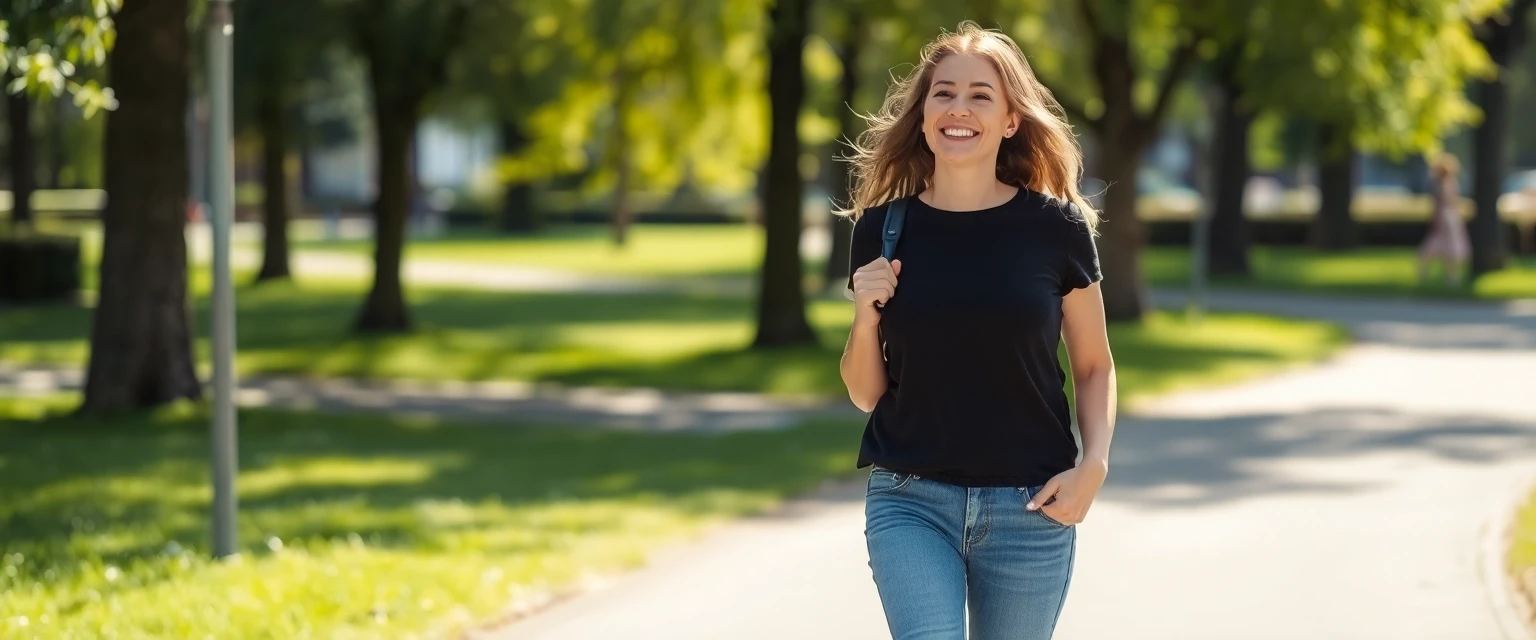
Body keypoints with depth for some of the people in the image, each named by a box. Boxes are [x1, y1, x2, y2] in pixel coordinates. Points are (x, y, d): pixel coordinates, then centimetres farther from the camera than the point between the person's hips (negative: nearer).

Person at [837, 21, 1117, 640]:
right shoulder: (883, 229, 1)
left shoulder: (1056, 227, -2)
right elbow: (865, 393, 9)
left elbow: (1094, 367, 7)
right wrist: (866, 316, -10)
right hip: (910, 502, 0)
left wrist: (1093, 462, -9)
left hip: (1030, 509, 0)